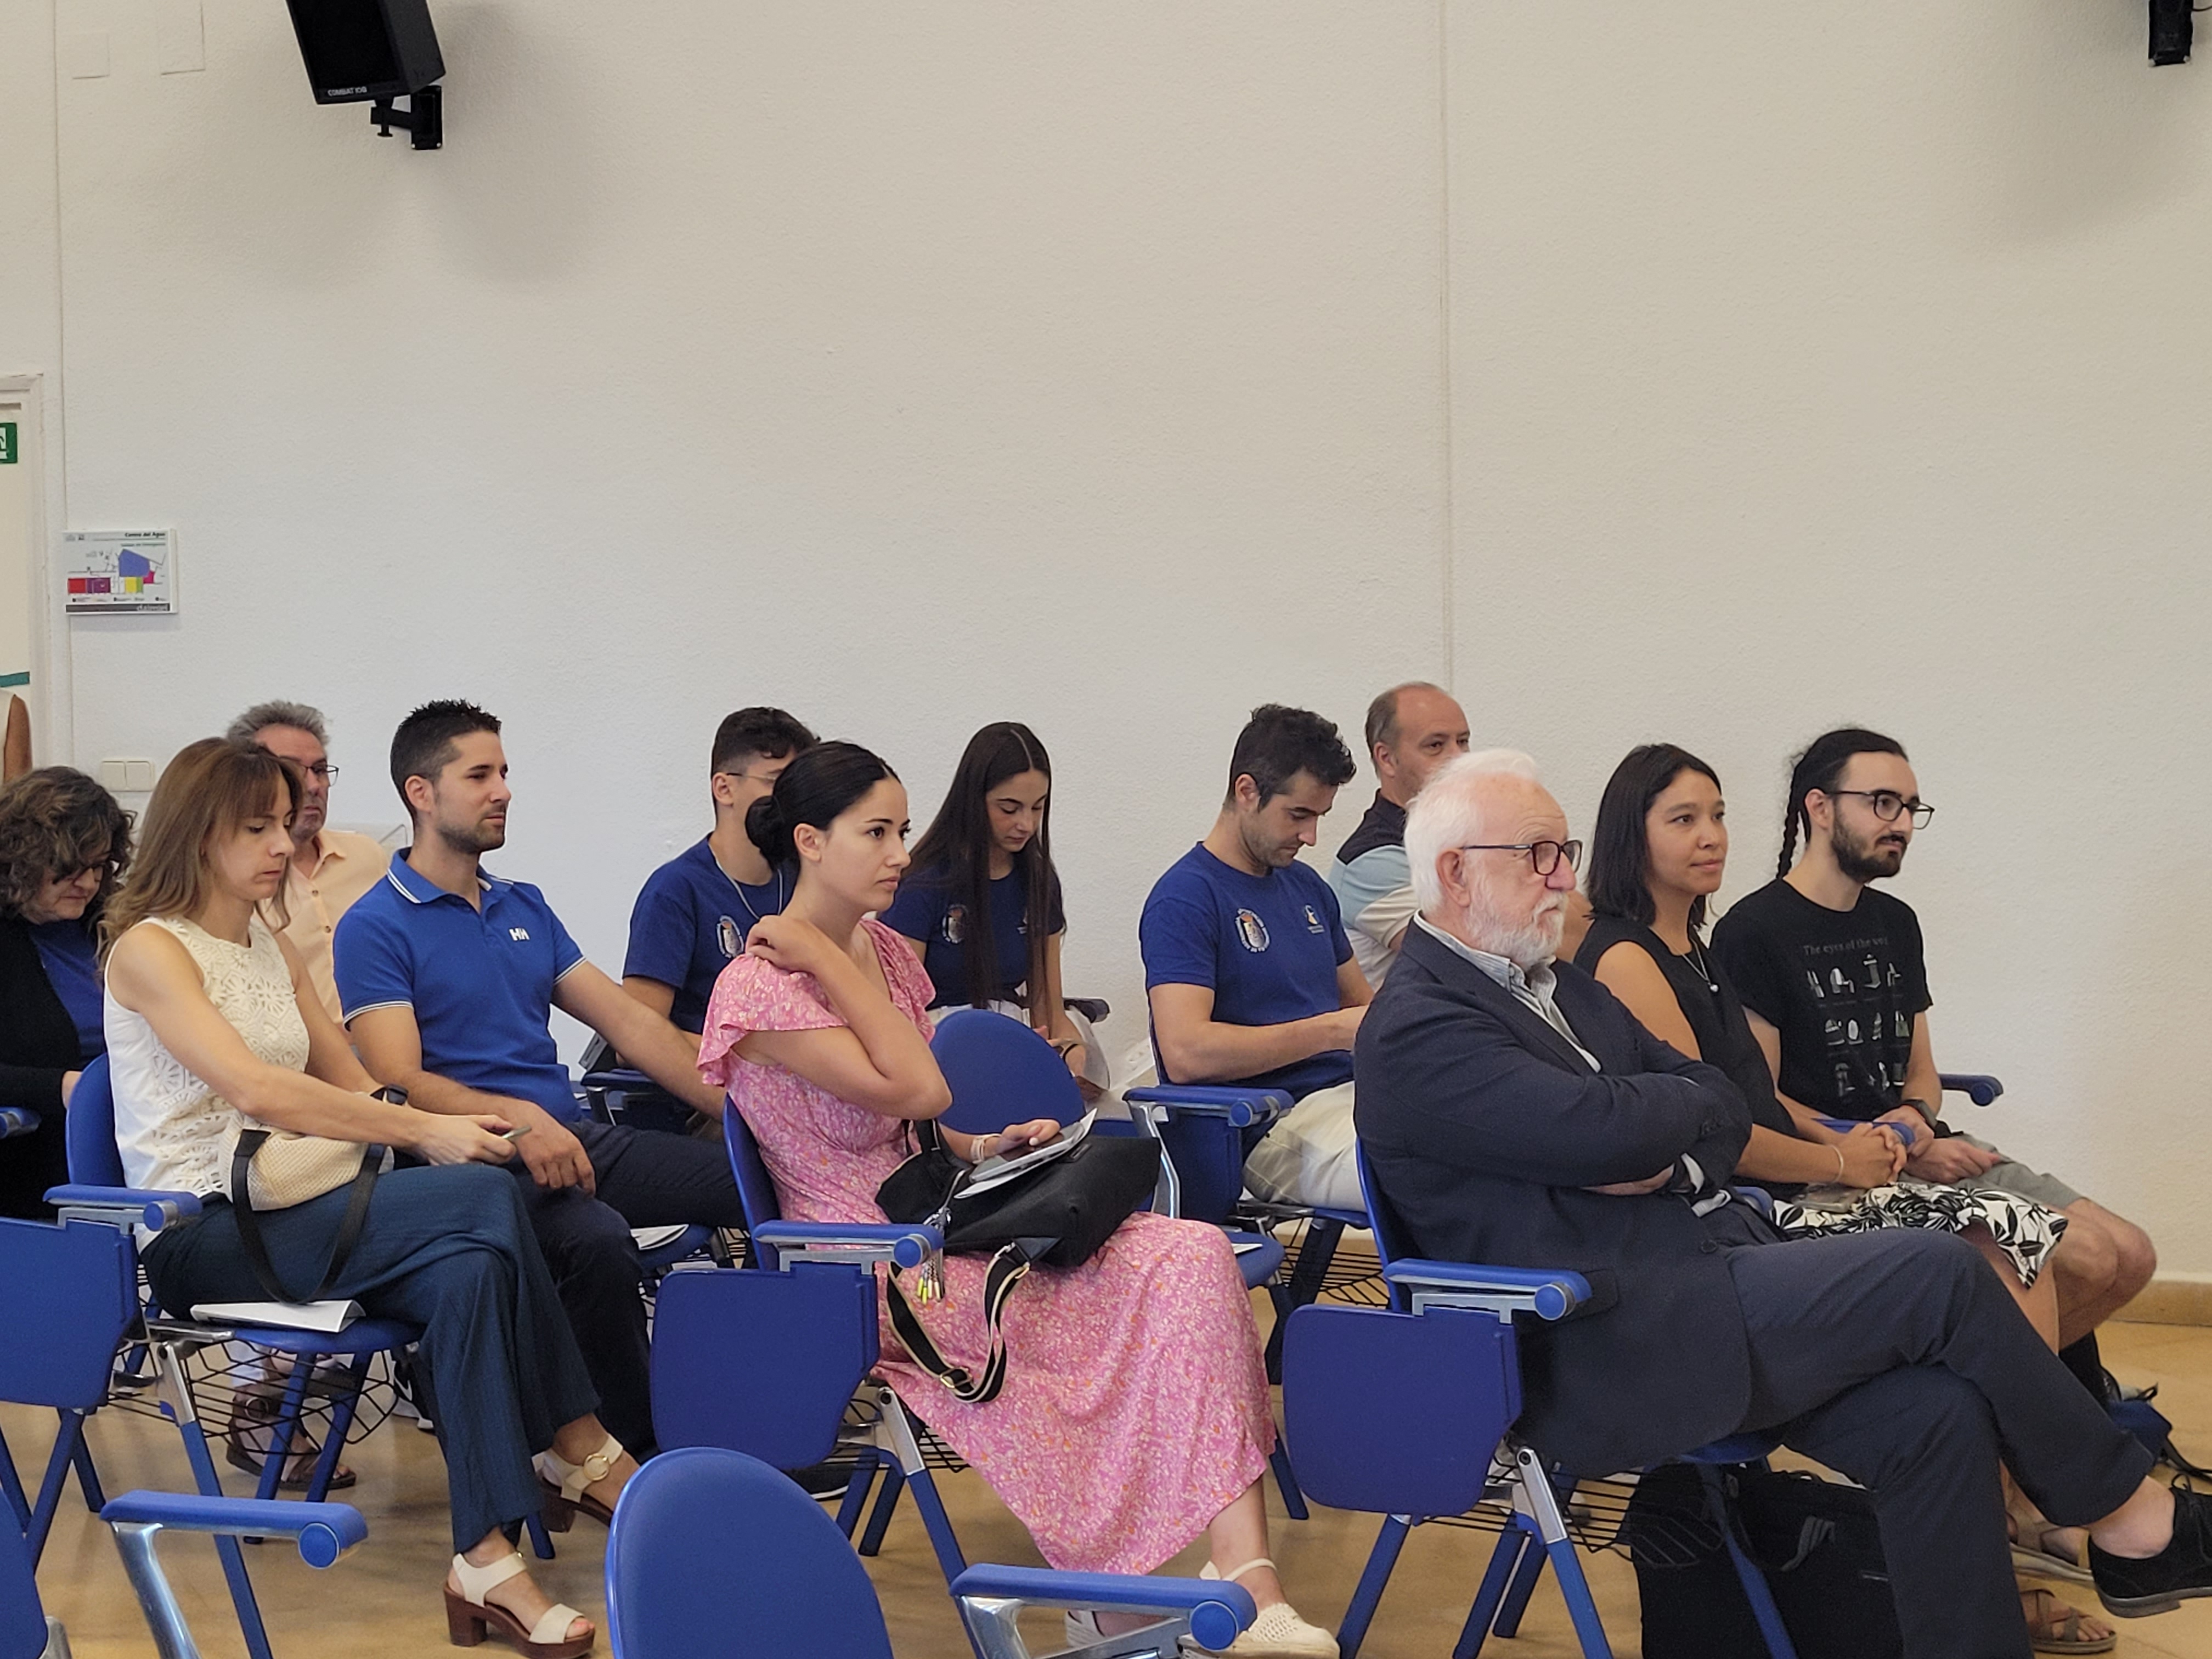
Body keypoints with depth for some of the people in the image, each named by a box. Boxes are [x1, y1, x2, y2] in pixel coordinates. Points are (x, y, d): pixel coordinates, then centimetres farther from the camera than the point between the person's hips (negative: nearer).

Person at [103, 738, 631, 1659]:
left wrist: (435, 1130, -3)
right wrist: (424, 1131, -23)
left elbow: (348, 1080, 18)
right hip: (200, 1235, -7)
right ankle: (584, 1450, -17)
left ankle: (487, 1562, -24)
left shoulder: (272, 944, 19)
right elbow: (258, 1090, -20)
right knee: (484, 1196, -27)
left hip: (287, 1208, 7)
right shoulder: (150, 950, -7)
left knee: (472, 1268, -26)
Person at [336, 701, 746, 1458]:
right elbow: (399, 1082, -13)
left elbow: (628, 1022, 16)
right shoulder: (375, 927, -1)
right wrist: (518, 1118, -29)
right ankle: (629, 1453, -18)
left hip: (573, 1136, 7)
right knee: (598, 1239, -37)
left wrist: (739, 1107, 4)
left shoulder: (526, 907, 20)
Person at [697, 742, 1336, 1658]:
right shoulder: (759, 986, -11)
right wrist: (827, 958, -15)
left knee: (1192, 1257, -16)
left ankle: (1245, 1576, -24)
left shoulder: (884, 953, 14)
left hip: (935, 1222, 8)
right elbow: (916, 1090, -21)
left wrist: (983, 1150, 4)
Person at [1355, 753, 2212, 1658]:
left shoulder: (1563, 989, 20)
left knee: (1936, 1411, -13)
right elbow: (1609, 1127, -23)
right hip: (1608, 1357, -9)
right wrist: (1680, 1104, 0)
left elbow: (1726, 1109, 14)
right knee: (1938, 1271, -15)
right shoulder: (1415, 1031, -11)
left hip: (1709, 1263, 9)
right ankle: (2129, 1515, 2)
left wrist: (1659, 1159, -8)